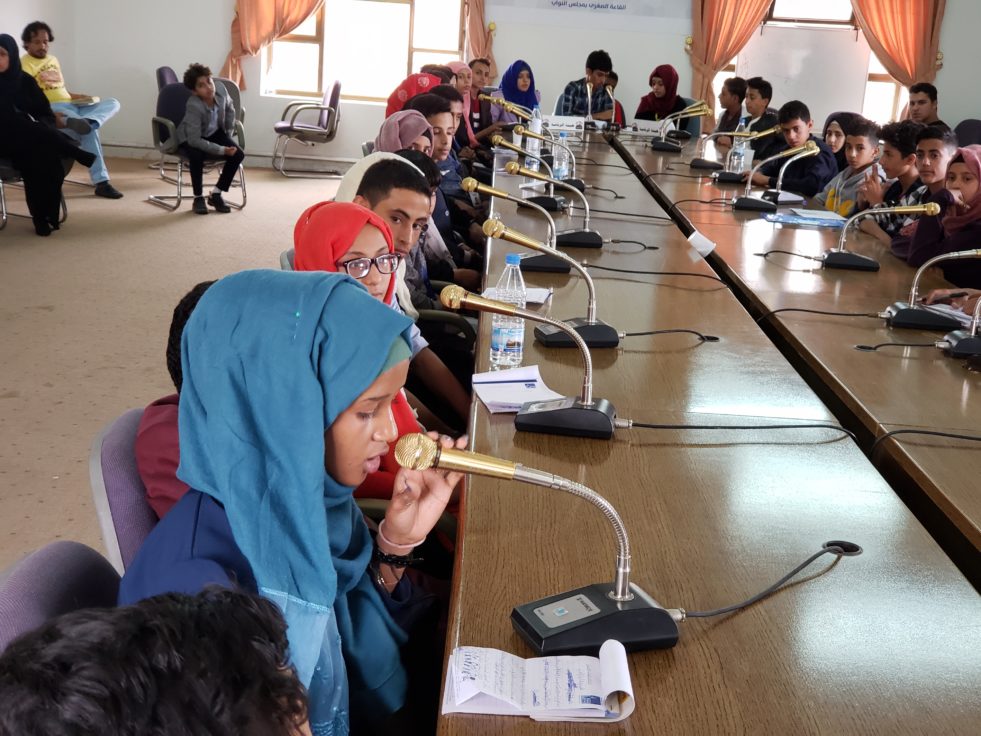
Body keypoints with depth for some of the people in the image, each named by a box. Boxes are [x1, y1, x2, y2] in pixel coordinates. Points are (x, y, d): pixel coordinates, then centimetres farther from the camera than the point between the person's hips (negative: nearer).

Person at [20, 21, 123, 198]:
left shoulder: (53, 59, 25)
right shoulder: (24, 65, -2)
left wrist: (74, 96, 11)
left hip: (72, 105, 8)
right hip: (52, 108, -8)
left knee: (112, 103, -14)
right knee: (89, 130, -33)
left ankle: (88, 122, -46)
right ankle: (101, 182, -37)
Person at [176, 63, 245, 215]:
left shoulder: (220, 88, -21)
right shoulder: (193, 106, -36)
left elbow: (230, 108, 3)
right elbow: (195, 140, -35)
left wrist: (229, 133, 4)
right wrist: (222, 150, -34)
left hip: (215, 132, 5)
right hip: (190, 137, -5)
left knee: (238, 154, -16)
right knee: (197, 156, -36)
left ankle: (216, 194, -1)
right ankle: (198, 197, -12)